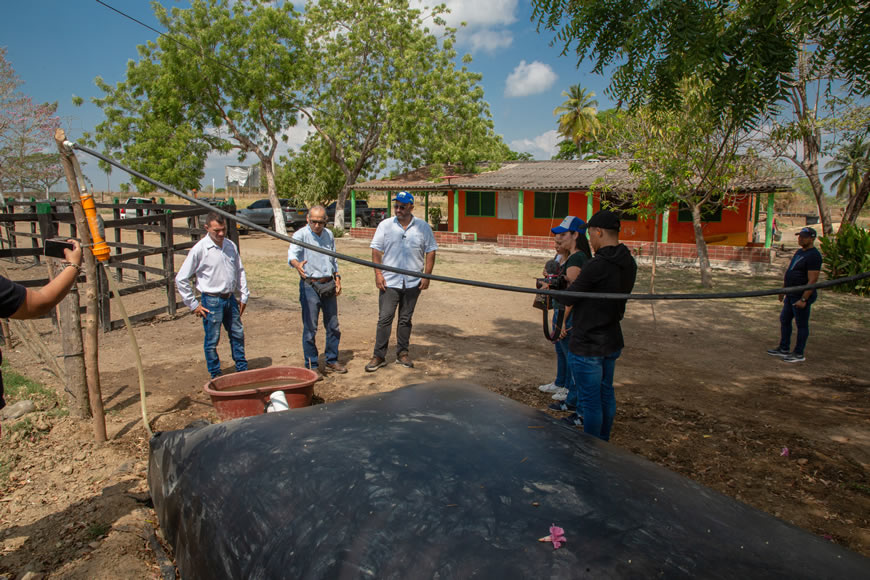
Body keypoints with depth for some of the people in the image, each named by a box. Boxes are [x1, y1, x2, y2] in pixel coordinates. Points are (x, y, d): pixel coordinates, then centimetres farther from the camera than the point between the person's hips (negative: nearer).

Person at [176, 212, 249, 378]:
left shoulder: (231, 246, 4)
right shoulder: (199, 249, -12)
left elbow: (240, 271, 16)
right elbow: (181, 279, -9)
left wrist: (244, 296, 12)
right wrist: (193, 304, -8)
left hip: (230, 298, 5)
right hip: (211, 301, -5)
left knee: (238, 335, 15)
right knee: (212, 341, 5)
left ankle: (242, 368, 30)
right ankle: (216, 375, 20)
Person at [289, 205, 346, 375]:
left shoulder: (329, 235, 10)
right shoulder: (301, 235, -9)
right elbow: (292, 253, -28)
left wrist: (337, 278, 12)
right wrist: (297, 264, -49)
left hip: (329, 285, 6)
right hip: (310, 286, -6)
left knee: (333, 326, 12)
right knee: (310, 328, -2)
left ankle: (331, 361, 27)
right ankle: (311, 365, 10)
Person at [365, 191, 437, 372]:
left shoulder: (423, 227, 3)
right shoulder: (385, 225, 3)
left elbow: (430, 251, 5)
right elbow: (376, 250, 2)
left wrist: (427, 276, -1)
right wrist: (378, 273, -6)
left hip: (413, 282, 1)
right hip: (389, 282, -1)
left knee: (405, 319, 11)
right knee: (384, 319, -2)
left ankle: (402, 353, 23)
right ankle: (379, 356, 5)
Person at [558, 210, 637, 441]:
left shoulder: (596, 266, -24)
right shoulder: (629, 264, 3)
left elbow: (567, 299, -14)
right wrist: (577, 281, 10)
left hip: (587, 346, -9)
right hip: (612, 342, 9)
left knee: (590, 400, 4)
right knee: (606, 393, 21)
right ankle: (604, 442, 36)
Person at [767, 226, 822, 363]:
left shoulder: (813, 256, -18)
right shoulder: (799, 252, 13)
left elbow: (812, 280, -22)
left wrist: (803, 299, -25)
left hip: (802, 296, -10)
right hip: (791, 294, 10)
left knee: (802, 325, 1)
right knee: (784, 320, 16)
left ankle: (799, 354, 11)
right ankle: (784, 349, 27)